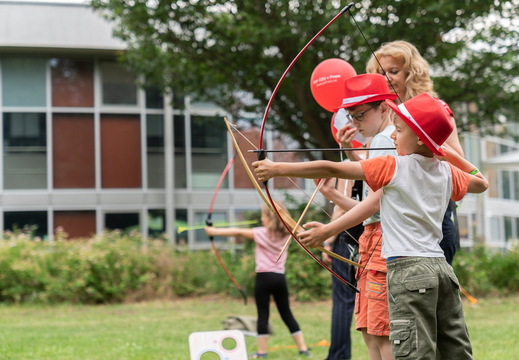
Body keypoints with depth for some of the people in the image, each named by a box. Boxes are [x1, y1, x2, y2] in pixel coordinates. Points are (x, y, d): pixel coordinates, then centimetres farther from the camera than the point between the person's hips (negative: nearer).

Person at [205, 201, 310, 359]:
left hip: (264, 277, -5)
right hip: (280, 277, 5)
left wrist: (215, 231, -1)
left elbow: (238, 232, -5)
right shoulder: (284, 234, 9)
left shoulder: (262, 233, -6)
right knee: (287, 314, 11)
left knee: (263, 315, -1)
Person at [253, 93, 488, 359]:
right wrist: (450, 153, 30)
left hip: (407, 269, -7)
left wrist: (278, 168, -4)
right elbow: (480, 183, 34)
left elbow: (331, 169, -8)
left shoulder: (394, 167, -6)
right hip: (441, 267, 7)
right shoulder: (447, 172, 12)